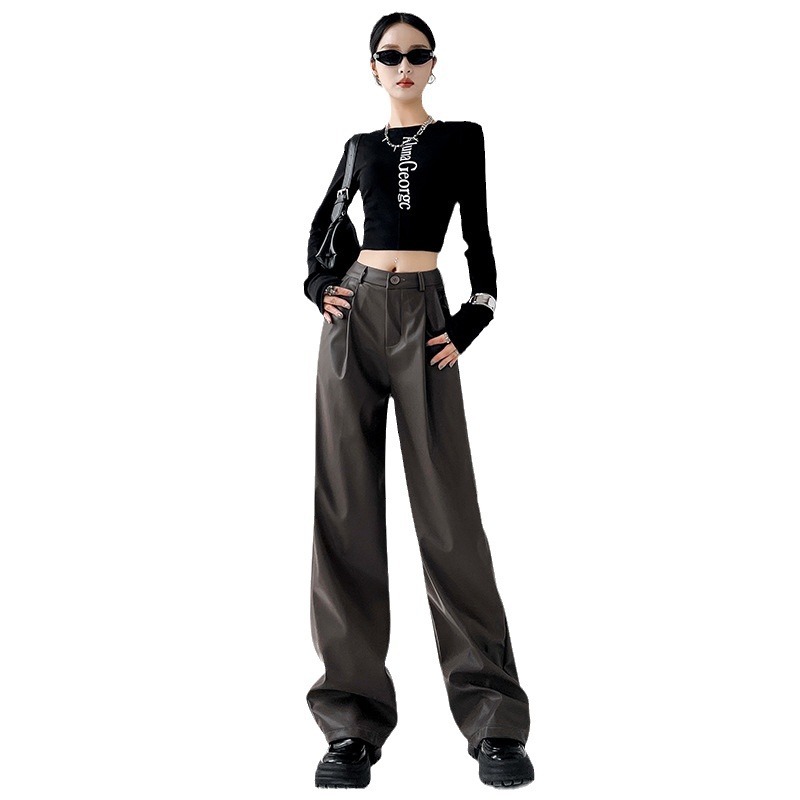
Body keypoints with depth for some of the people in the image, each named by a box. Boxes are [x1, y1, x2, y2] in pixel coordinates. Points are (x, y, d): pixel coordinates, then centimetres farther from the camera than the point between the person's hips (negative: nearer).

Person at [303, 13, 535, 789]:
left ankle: (494, 721, -1)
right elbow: (322, 223, 28)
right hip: (355, 316, 3)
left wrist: (469, 324, -3)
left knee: (447, 509, -8)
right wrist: (317, 284, 10)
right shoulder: (360, 146, 16)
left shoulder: (461, 138, 10)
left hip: (424, 319, -2)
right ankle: (353, 722, 0)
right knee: (348, 509, -4)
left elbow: (479, 240, 9)